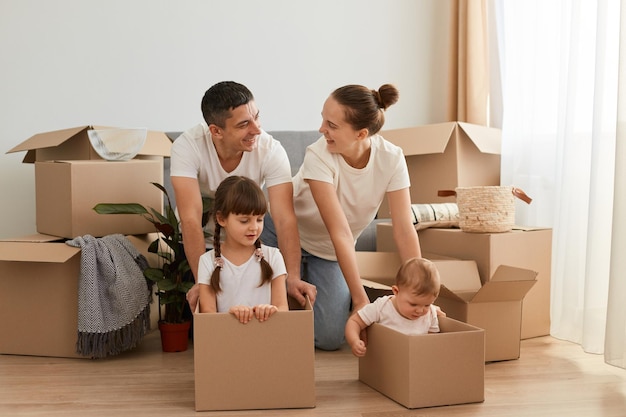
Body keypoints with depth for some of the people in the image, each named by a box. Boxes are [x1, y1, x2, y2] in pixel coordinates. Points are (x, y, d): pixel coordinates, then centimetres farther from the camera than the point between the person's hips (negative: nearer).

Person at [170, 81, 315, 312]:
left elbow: (285, 219, -31)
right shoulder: (187, 147, -29)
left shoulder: (271, 150, -25)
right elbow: (191, 218, -35)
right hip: (202, 242, -1)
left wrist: (293, 277, -43)